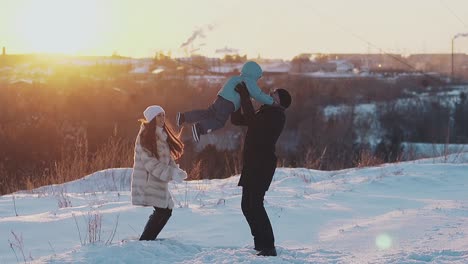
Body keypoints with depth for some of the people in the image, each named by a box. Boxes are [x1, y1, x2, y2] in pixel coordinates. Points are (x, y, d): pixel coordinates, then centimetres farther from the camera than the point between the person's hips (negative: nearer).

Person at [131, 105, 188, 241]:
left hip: (159, 182, 9)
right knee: (161, 211, -15)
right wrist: (171, 173, -23)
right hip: (148, 182, -9)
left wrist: (176, 170, -6)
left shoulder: (162, 136, 15)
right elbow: (148, 162, -19)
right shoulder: (146, 136, -12)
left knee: (166, 210, 9)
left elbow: (168, 158, 15)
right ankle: (144, 241, -10)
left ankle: (148, 239, 16)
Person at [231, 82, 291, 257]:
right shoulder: (264, 113, 19)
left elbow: (252, 121, -24)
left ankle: (268, 246, -15)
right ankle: (260, 243, 19)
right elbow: (237, 120, 20)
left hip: (263, 165, -10)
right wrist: (237, 98, 11)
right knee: (247, 205, 12)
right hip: (252, 165, 10)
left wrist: (245, 97, -19)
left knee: (255, 205, -15)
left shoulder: (276, 115, -10)